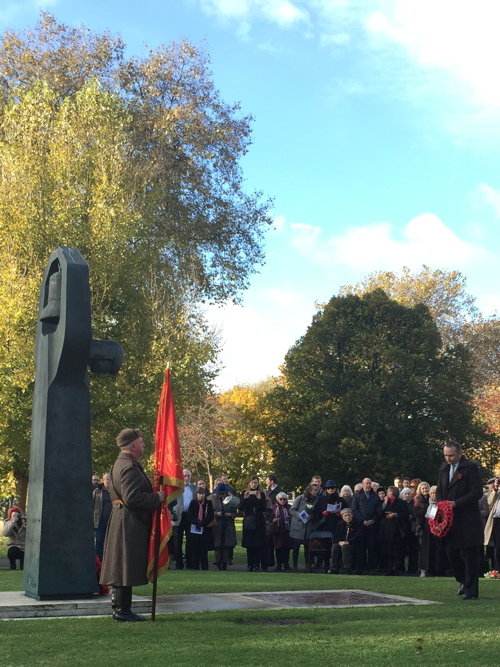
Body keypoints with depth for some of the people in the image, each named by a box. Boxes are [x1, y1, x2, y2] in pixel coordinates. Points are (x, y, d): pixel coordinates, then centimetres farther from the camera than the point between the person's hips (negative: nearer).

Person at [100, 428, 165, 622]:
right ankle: (123, 610, -2)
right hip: (130, 523, -11)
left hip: (121, 521, 11)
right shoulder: (129, 467, -17)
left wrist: (155, 496, 17)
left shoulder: (121, 464, 17)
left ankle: (119, 608, 19)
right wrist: (157, 498, -15)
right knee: (128, 566, -6)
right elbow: (132, 497, -25)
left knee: (122, 566, 13)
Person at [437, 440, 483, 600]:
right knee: (451, 552, 10)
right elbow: (440, 491, 20)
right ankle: (464, 581, 32)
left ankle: (471, 591, 4)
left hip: (468, 520, -6)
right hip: (450, 519, 7)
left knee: (470, 555, -2)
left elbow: (477, 492, -14)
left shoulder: (471, 468, -9)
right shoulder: (443, 469, 13)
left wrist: (456, 503, -18)